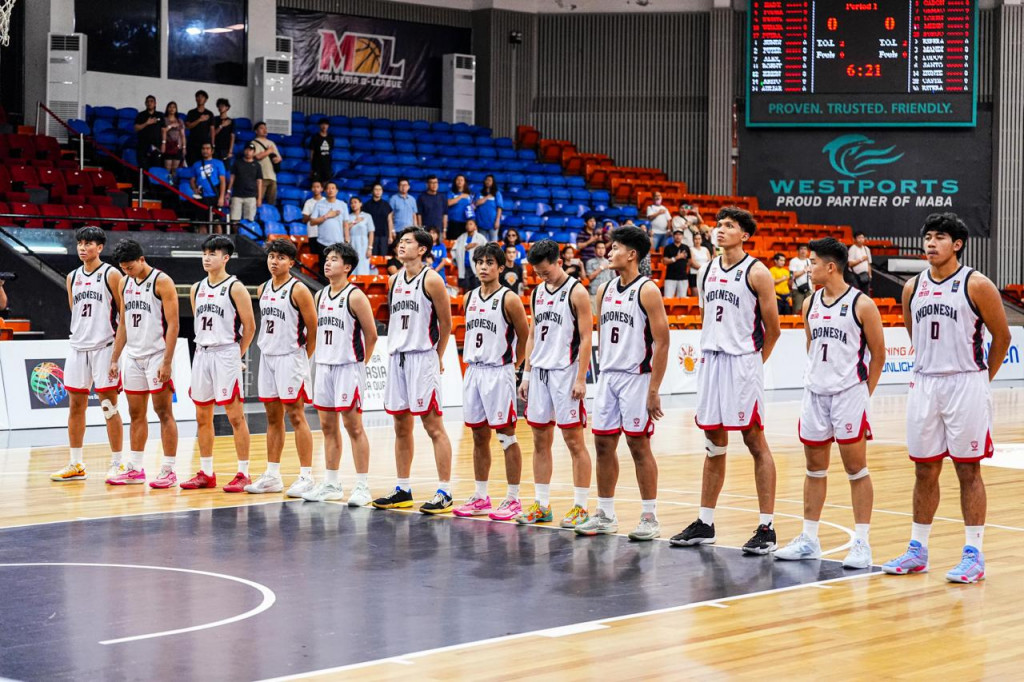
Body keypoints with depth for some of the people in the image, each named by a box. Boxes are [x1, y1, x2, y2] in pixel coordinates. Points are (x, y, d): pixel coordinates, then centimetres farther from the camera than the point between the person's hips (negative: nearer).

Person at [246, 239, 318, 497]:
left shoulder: (298, 290, -10)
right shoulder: (262, 289, 11)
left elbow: (313, 329, -9)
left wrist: (303, 358, -4)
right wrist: (267, 348, 14)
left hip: (291, 358, -7)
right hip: (267, 357, 7)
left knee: (296, 416, -7)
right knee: (273, 417, 10)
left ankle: (306, 476, -4)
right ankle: (272, 475, 16)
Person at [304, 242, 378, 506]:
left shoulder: (355, 296, -10)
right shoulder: (320, 296, 12)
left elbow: (371, 335, -8)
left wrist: (360, 362, -1)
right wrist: (318, 358, 13)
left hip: (348, 368, -7)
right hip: (323, 366, 7)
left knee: (353, 426, -5)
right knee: (328, 425, 10)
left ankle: (362, 487, -2)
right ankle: (331, 484, 18)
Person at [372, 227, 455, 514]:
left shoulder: (431, 280, -8)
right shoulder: (394, 280, 12)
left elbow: (446, 323, -4)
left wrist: (438, 358, 1)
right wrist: (394, 349, 13)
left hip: (422, 358, -7)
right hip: (396, 358, 7)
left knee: (434, 426, -7)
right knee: (401, 427, 12)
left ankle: (444, 492, -5)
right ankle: (402, 491, 19)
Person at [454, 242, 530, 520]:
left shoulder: (509, 299, -8)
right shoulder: (470, 298, 11)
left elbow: (525, 336, -5)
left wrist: (513, 364, -1)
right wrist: (472, 359, 14)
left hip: (498, 373, -7)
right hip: (473, 371, 7)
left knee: (506, 436, -3)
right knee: (479, 436, 11)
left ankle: (513, 499, 1)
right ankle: (480, 498, 17)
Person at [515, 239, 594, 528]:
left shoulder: (576, 292, -7)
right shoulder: (538, 292, 13)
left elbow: (586, 338, -10)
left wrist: (580, 379, -16)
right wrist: (526, 374, 11)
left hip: (566, 372, -7)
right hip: (540, 371, 7)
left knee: (574, 440, -3)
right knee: (540, 440, 8)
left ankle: (580, 506, 0)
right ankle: (541, 505, 15)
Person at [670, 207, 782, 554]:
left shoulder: (757, 273, -8)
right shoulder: (708, 271, 12)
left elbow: (772, 329, -4)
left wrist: (754, 361, 4)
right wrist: (715, 349, 15)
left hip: (743, 363, -6)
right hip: (711, 360, 6)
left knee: (755, 442, -4)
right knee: (714, 444, 12)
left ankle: (766, 528, -1)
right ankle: (704, 524, 18)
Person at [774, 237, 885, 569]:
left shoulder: (861, 305, -8)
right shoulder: (810, 304, 9)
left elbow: (878, 354, -3)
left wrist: (865, 394, -4)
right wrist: (817, 379, 14)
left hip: (849, 394, -6)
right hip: (815, 393, 6)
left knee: (856, 469, -2)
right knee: (815, 467, 11)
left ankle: (862, 543, 2)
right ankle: (809, 540, 18)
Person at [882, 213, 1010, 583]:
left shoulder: (976, 285, -7)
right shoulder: (913, 287, 7)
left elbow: (1001, 336, 0)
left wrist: (981, 379, 5)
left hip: (965, 384, -5)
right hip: (924, 385, 5)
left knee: (968, 470, -1)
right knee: (924, 470, 9)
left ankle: (974, 555, 3)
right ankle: (917, 550, 17)